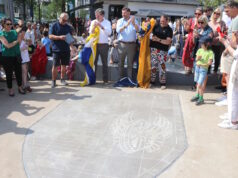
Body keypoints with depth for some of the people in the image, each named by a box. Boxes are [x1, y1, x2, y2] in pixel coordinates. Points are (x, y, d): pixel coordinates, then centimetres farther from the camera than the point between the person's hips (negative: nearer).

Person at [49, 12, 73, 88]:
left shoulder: (68, 27, 12)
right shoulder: (54, 26, 0)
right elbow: (50, 36, -4)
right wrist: (59, 37, -18)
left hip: (66, 49, 4)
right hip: (56, 49, -4)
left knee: (64, 65, 9)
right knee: (55, 65, -2)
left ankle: (62, 79, 23)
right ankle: (53, 81, 9)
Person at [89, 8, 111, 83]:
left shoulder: (107, 22, 6)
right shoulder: (93, 22, 11)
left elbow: (109, 32, -8)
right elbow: (90, 32, 5)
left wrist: (101, 26, -17)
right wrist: (94, 27, -14)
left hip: (104, 45, -1)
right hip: (95, 44, 2)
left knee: (104, 63, 3)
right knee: (94, 62, 2)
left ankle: (105, 79, 7)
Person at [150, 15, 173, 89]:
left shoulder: (169, 30, -4)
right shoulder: (157, 25, 7)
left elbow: (168, 42, -14)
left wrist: (158, 39, -19)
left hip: (162, 50, -3)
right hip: (153, 48, 4)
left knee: (162, 66, -3)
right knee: (153, 65, 7)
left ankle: (163, 83, 8)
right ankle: (152, 81, 19)